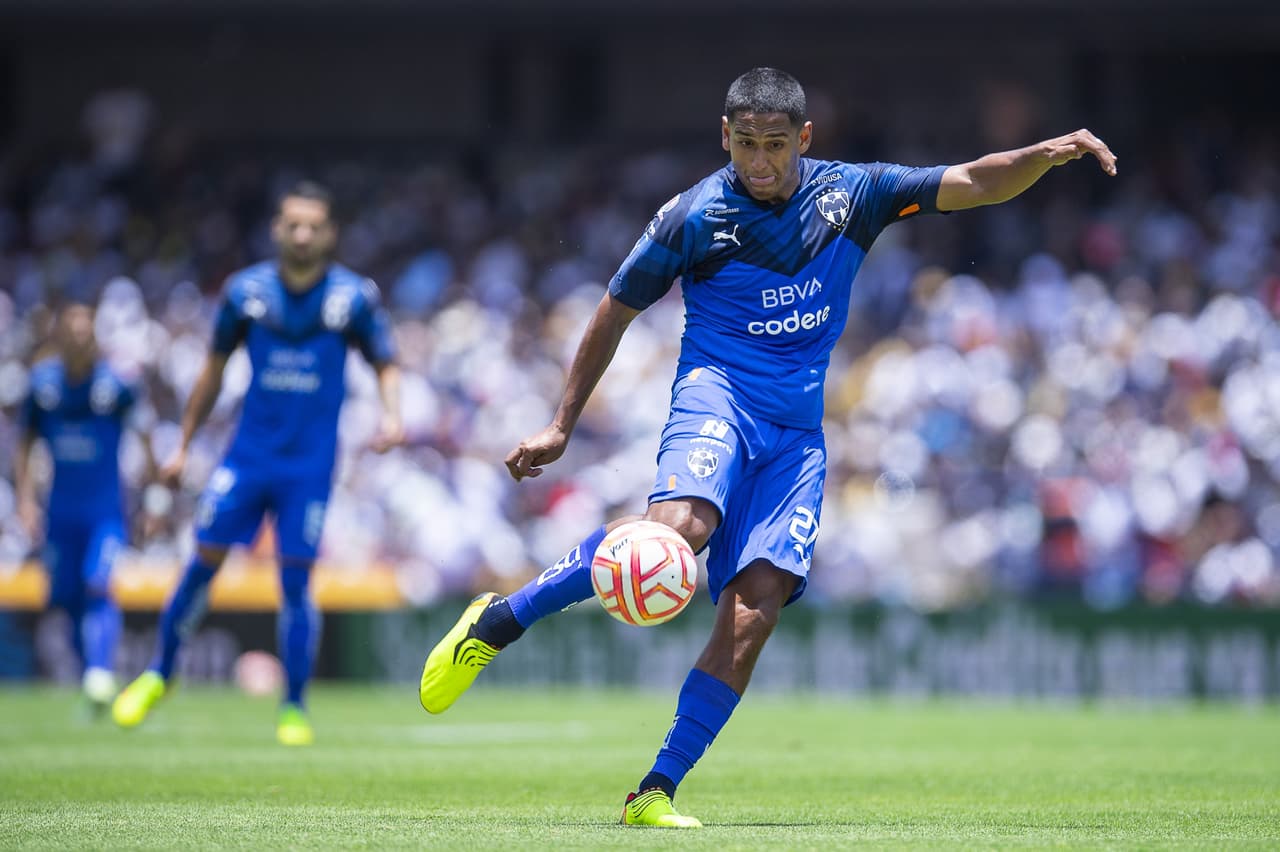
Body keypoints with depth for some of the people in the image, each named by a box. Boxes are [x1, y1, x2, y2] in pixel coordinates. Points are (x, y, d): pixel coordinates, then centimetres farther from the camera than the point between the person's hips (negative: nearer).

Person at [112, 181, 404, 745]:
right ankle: (159, 673, 18)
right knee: (206, 558, -1)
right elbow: (215, 367, 10)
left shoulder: (355, 297, -5)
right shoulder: (246, 291, -1)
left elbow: (385, 364, 6)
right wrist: (184, 445, 12)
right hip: (249, 451, 1)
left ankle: (293, 707, 7)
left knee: (296, 578, -4)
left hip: (311, 461, -1)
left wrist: (391, 416, -14)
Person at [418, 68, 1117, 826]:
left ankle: (657, 791, -11)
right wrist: (562, 425, 8)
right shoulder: (695, 217, -3)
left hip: (797, 431, 4)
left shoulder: (849, 195, 5)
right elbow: (616, 312, 7)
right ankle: (499, 620, -20)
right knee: (679, 527, -35)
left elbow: (976, 184, 6)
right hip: (717, 393, -4)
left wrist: (1048, 154, -12)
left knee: (757, 609, -13)